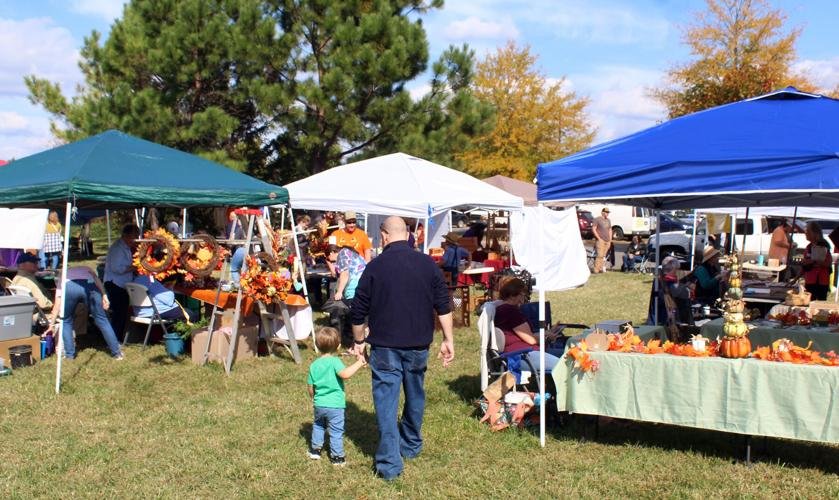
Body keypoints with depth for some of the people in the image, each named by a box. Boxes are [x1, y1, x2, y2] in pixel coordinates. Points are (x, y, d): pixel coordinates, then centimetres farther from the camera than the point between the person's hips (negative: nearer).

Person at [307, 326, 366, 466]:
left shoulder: (314, 365, 3)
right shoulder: (334, 361, -15)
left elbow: (310, 387, 9)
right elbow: (345, 374, -33)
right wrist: (359, 363, -28)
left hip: (319, 404, 5)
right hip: (335, 405, -5)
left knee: (318, 425, 27)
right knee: (336, 431, 6)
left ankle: (315, 449, 34)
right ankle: (337, 456, 11)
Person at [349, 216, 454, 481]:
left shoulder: (375, 266, -7)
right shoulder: (427, 264, 0)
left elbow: (359, 310, -2)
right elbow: (444, 306, 2)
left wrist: (358, 341, 11)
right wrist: (448, 340, 9)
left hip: (385, 346, -3)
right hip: (418, 344, 3)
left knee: (386, 401, 0)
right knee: (415, 395, 21)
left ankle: (390, 463, -4)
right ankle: (411, 446, 38)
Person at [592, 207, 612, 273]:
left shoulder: (608, 220, 19)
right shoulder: (597, 219, -3)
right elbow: (593, 229, -7)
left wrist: (610, 240, 16)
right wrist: (598, 238, -12)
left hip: (607, 241, 7)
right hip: (600, 240, -7)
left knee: (603, 255, 6)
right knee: (600, 255, -14)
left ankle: (601, 268, 11)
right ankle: (596, 270, -13)